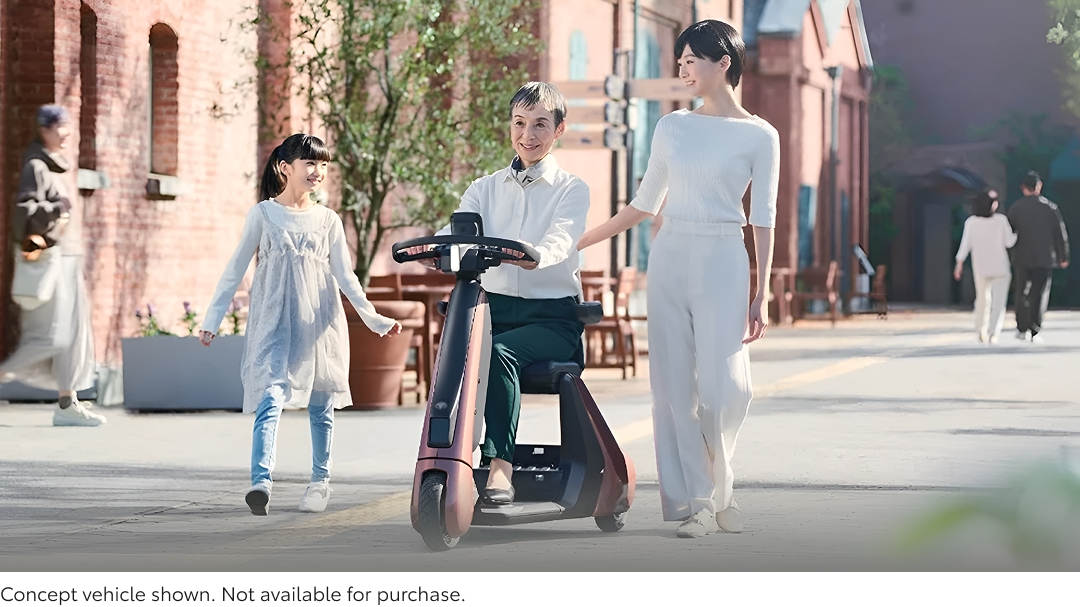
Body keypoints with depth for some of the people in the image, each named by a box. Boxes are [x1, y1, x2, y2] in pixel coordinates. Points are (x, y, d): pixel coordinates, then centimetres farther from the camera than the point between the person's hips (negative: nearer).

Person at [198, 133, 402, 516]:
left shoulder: (328, 220, 9)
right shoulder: (263, 214, 3)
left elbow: (344, 275, 9)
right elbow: (235, 270, 5)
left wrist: (372, 317, -2)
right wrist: (212, 320, 0)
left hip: (320, 322, 3)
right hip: (274, 322, -3)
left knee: (321, 406, 7)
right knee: (271, 399, -18)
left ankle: (320, 481, 19)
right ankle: (261, 481, -28)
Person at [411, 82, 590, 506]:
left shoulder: (571, 189, 6)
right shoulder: (486, 189, 18)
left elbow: (559, 242, -16)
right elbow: (458, 229, -2)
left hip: (551, 316, -3)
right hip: (494, 306, 3)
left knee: (498, 351, -35)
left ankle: (500, 467, -40)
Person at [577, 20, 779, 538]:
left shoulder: (759, 136, 0)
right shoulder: (672, 126, 10)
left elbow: (763, 218, -1)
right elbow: (645, 204, 16)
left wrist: (762, 296, -6)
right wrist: (578, 241, 15)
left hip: (722, 262, -3)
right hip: (669, 257, 4)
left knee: (722, 388, -9)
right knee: (675, 385, -1)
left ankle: (717, 488, 16)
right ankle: (695, 501, 4)